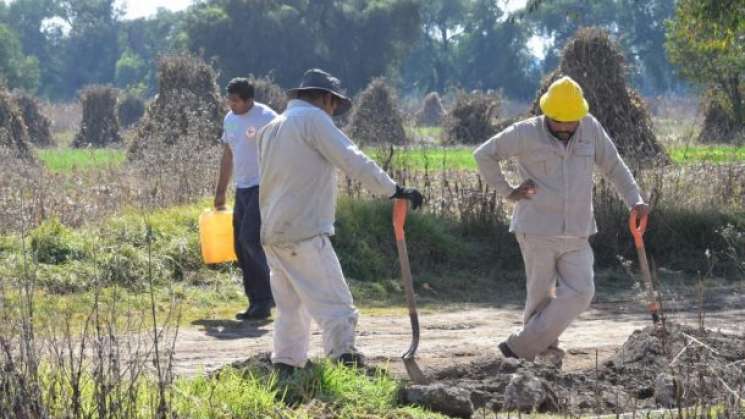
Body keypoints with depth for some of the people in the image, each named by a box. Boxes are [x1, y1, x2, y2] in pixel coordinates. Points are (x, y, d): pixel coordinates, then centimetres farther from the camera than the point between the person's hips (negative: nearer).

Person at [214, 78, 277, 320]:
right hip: (242, 189, 8)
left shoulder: (267, 118, -11)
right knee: (241, 247, 6)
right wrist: (220, 192, 22)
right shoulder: (230, 120, 13)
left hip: (263, 188, -8)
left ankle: (265, 298, -7)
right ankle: (257, 302, 13)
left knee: (250, 240, -17)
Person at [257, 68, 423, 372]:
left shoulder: (271, 129, 20)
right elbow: (353, 161, -13)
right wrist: (395, 190, -12)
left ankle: (285, 366, 15)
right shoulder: (312, 118, -5)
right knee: (336, 307, -10)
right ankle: (344, 359, -20)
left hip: (273, 233, 9)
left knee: (290, 307, 15)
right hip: (304, 232, -9)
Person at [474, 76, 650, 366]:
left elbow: (613, 166, 12)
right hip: (537, 231, -3)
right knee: (541, 295, 1)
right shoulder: (526, 134, -5)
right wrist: (508, 192, -1)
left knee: (580, 292, -9)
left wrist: (634, 201, 0)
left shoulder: (591, 129, 4)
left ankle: (521, 348, -4)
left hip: (577, 233, 3)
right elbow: (484, 155, 4)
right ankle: (546, 351, 18)